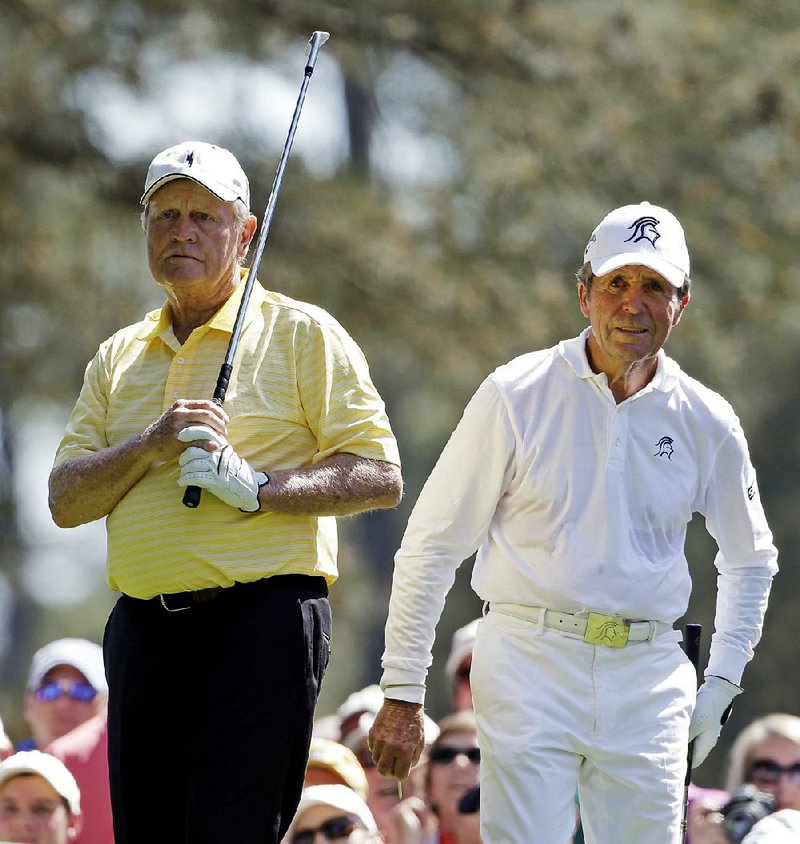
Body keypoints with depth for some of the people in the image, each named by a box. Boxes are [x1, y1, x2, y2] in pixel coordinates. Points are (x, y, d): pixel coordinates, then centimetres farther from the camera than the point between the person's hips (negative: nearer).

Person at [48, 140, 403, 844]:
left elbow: (381, 476, -5)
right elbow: (66, 500, 10)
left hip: (262, 618, -5)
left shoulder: (303, 333, 3)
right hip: (143, 623, 5)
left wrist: (256, 487, -17)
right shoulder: (121, 357, 18)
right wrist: (152, 445, -8)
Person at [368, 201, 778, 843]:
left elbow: (751, 562, 24)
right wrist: (402, 694, -2)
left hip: (648, 676, 3)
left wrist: (721, 684, 13)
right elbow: (431, 548, 1)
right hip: (530, 665, -3)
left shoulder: (707, 423, 8)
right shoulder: (517, 397, -1)